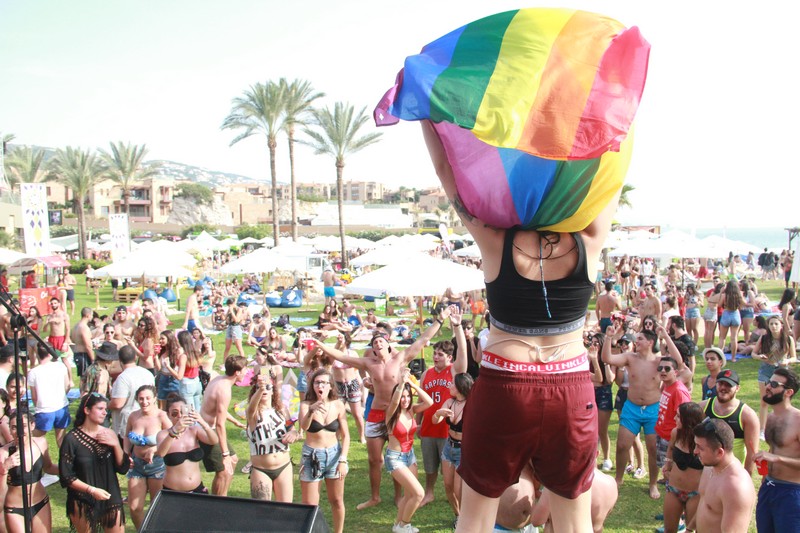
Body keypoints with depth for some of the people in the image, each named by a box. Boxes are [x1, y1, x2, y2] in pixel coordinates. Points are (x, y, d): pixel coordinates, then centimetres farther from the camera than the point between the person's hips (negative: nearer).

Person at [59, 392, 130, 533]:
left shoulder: (109, 434, 0)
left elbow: (123, 468, 0)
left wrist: (116, 445, -14)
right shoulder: (72, 439, -10)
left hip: (111, 499, 3)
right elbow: (66, 476, -10)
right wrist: (91, 490, -18)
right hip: (83, 503, -3)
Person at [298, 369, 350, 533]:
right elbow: (304, 426, -28)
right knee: (309, 505, 2)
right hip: (312, 456, -1)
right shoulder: (306, 405, -9)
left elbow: (345, 435, -1)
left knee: (337, 501, 12)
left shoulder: (337, 405, -5)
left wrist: (343, 460, -9)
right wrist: (311, 410, -47)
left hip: (334, 454, 2)